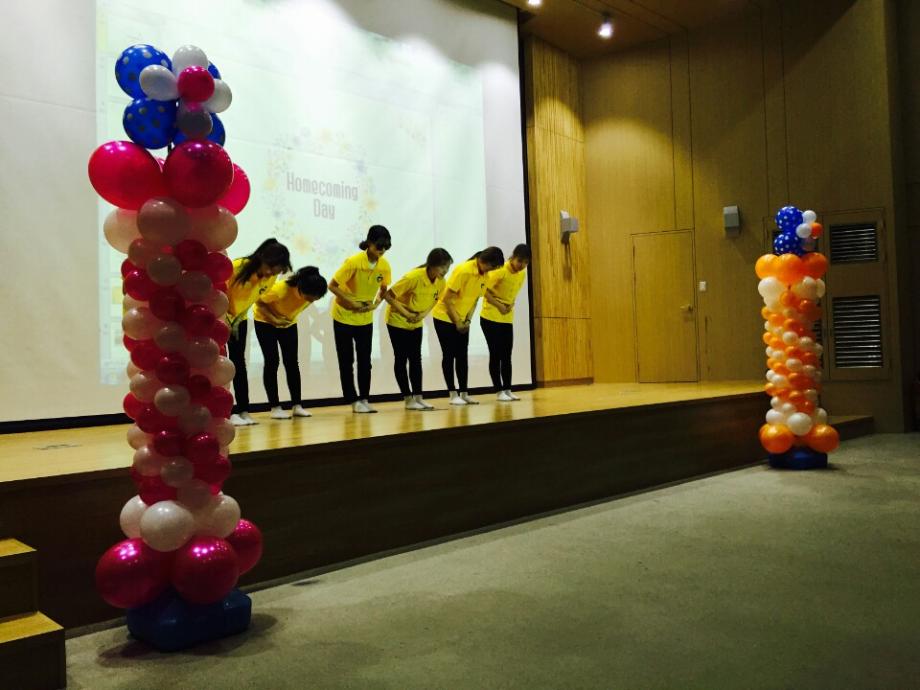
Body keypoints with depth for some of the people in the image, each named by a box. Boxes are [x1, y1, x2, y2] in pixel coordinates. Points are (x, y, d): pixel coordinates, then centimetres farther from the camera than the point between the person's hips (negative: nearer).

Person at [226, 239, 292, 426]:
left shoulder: (270, 277, -13)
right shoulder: (237, 267, -30)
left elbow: (256, 297, 0)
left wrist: (237, 319, -7)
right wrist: (225, 319, -19)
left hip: (239, 319, 5)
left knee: (239, 363, 4)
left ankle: (243, 411, 6)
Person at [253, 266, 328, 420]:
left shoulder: (311, 293, -23)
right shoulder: (280, 289, -39)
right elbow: (260, 303, -22)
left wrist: (291, 317, -9)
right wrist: (274, 319, -33)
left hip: (289, 323, 4)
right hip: (266, 322, -4)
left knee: (292, 362, 0)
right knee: (272, 362, -8)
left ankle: (297, 406, 4)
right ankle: (275, 408, -3)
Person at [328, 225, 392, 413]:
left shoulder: (384, 265, -10)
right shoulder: (353, 262, -23)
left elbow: (383, 289, 7)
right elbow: (332, 286, -18)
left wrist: (376, 304, -11)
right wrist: (352, 302, -22)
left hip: (366, 319, 4)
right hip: (344, 316, -4)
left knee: (365, 360, 4)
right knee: (347, 361, 1)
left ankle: (364, 399, 12)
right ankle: (353, 401, 9)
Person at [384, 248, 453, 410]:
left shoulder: (440, 281, -12)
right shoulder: (414, 277, -30)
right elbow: (388, 295, -26)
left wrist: (424, 314, -12)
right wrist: (406, 313, -24)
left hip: (416, 324, 6)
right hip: (398, 321, -6)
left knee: (416, 359, 4)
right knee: (401, 359, -1)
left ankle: (418, 397, 7)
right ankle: (409, 400, 4)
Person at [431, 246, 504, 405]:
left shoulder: (484, 275, -1)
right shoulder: (463, 270, -23)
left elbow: (475, 299, 7)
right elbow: (447, 298, -20)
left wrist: (467, 320, -5)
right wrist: (457, 322, -16)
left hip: (462, 321, 7)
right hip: (445, 317, -6)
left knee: (462, 356, 5)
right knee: (449, 355, -3)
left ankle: (464, 394, 10)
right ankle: (453, 395, 2)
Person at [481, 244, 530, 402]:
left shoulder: (522, 274, 3)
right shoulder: (500, 271, -18)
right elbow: (484, 290, -16)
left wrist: (511, 305, -3)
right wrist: (499, 306, -21)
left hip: (507, 319, 6)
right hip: (490, 317, -6)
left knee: (507, 356, 7)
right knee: (495, 354, -3)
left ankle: (507, 390, 12)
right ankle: (499, 391, 2)